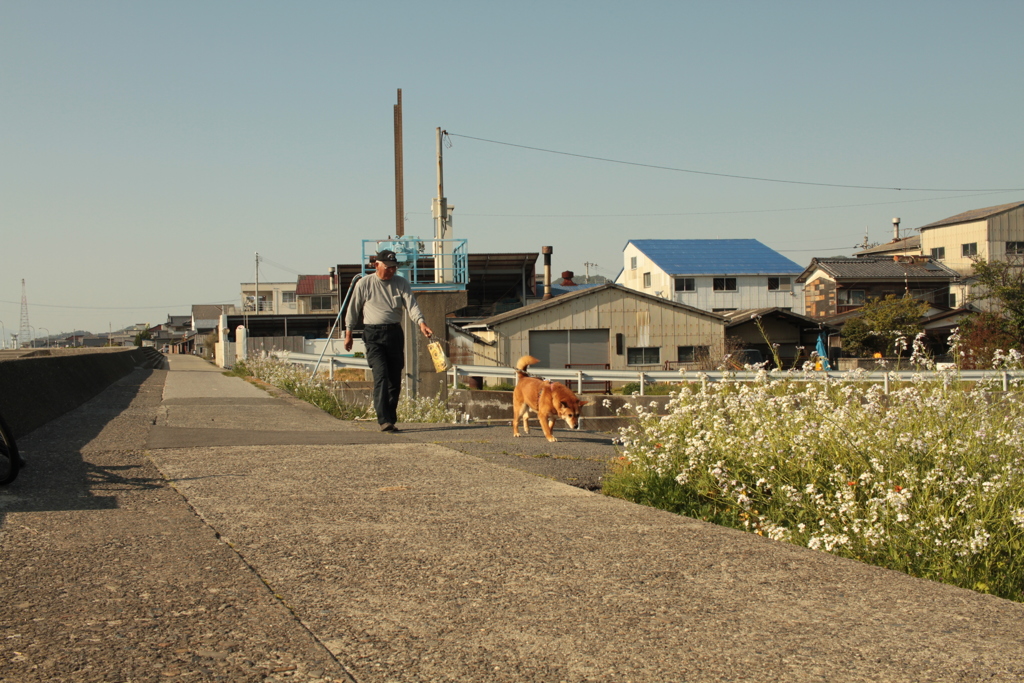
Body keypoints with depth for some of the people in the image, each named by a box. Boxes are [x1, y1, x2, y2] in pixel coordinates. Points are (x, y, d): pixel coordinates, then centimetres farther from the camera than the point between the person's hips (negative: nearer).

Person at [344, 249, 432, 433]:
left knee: (395, 378, 6)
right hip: (373, 334, -3)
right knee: (381, 376, -16)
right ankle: (384, 420, -21)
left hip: (395, 333, 4)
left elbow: (411, 304, -6)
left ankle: (391, 419, 17)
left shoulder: (401, 283, 8)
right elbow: (353, 310, 9)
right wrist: (348, 334, 8)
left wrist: (421, 323, -23)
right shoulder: (363, 284, 2)